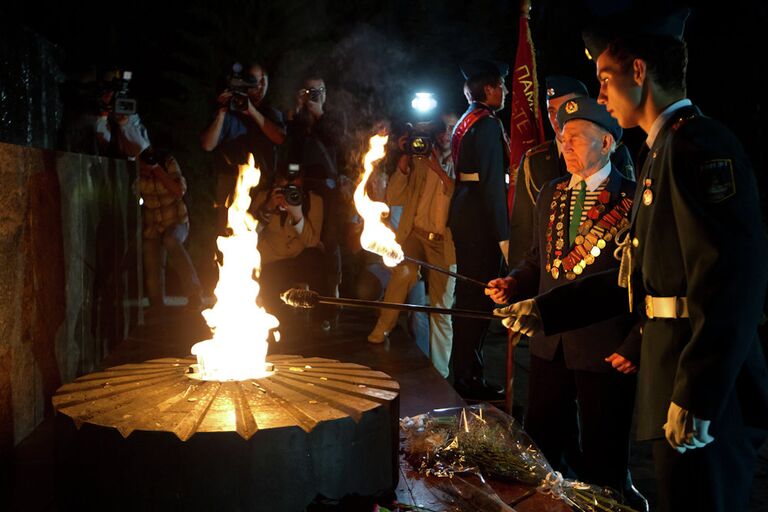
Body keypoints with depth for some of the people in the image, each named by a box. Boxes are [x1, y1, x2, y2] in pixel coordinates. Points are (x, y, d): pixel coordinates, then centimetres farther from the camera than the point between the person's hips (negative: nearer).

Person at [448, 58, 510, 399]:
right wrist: (504, 235, -20)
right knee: (477, 297, -4)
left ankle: (463, 371, 26)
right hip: (481, 220, -10)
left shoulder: (465, 121, 15)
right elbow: (493, 183, -20)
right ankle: (470, 378, 2)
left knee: (467, 294, 16)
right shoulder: (488, 124, -15)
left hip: (463, 214, 10)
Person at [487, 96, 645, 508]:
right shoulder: (550, 195, 11)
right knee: (539, 448, 15)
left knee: (602, 464, 7)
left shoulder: (634, 200, -10)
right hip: (550, 344, 6)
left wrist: (634, 348, -14)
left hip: (606, 350, -6)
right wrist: (512, 284, 0)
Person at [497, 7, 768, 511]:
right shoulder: (665, 151, 17)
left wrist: (695, 399, -24)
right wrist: (545, 309, 18)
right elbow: (639, 276, 20)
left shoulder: (699, 145, -15)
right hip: (678, 382, 10)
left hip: (708, 393, -10)